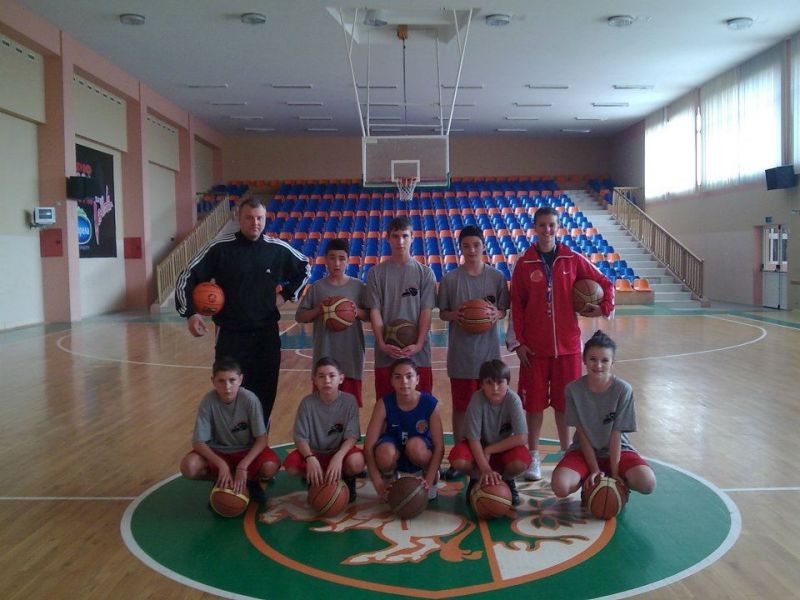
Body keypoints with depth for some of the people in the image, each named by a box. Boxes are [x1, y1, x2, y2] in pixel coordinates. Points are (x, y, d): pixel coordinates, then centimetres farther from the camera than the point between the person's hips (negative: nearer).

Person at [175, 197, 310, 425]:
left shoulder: (278, 249, 0)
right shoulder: (220, 248, -8)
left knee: (265, 393, 9)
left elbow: (304, 269, 18)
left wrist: (287, 294, 8)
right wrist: (190, 313, -16)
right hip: (230, 335, -2)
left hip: (267, 334, 2)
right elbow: (187, 278, -4)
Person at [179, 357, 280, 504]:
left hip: (247, 451, -1)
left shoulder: (249, 399, -22)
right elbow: (198, 442, -17)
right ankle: (221, 482, 3)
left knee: (271, 466, -32)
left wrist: (243, 466, -30)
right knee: (189, 466, -27)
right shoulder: (208, 401, -20)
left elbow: (262, 439, -19)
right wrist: (221, 464, -31)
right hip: (218, 452, 2)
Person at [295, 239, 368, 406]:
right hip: (324, 356, 0)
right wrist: (318, 310, -14)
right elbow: (300, 317, 3)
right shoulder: (317, 287, 1)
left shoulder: (358, 286, 1)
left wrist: (358, 311, -17)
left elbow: (370, 315, 3)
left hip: (351, 356, 0)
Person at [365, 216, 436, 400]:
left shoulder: (425, 273, 3)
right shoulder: (376, 273, 3)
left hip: (418, 352, 0)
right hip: (386, 353, 0)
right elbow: (374, 311, -1)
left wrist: (418, 344, -13)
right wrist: (382, 344, -12)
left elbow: (426, 311, -2)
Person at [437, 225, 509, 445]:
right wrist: (453, 315, -18)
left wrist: (497, 314, -16)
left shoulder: (497, 277, 1)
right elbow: (442, 313, 3)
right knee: (461, 406, 8)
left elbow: (504, 310, 7)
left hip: (489, 351, 1)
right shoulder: (450, 279, -2)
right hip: (460, 352, -1)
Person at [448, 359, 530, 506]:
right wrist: (485, 469, -33)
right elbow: (473, 438, -23)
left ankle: (507, 480, 6)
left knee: (521, 462, -33)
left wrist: (489, 450, -24)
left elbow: (521, 438, -27)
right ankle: (476, 478, 6)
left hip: (505, 447, 0)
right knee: (458, 460, -31)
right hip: (479, 446, 0)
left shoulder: (513, 400, -24)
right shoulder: (477, 399, -25)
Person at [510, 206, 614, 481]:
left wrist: (604, 307, -6)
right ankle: (533, 455, 18)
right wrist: (520, 341, -4)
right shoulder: (524, 264, 0)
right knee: (534, 402, 5)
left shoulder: (573, 260, 2)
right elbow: (516, 305, 0)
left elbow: (605, 283, 11)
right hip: (534, 346, -1)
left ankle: (566, 452, 26)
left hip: (568, 344, 1)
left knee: (564, 402, 11)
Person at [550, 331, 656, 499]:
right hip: (584, 450, 0)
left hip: (616, 449, 0)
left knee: (647, 483, -28)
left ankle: (617, 483, 6)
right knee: (560, 486, -27)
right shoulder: (574, 389, -15)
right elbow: (581, 433, -10)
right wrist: (595, 470, -14)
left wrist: (614, 472, -16)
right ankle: (588, 480, 7)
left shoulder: (623, 390, -17)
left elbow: (616, 434, -14)